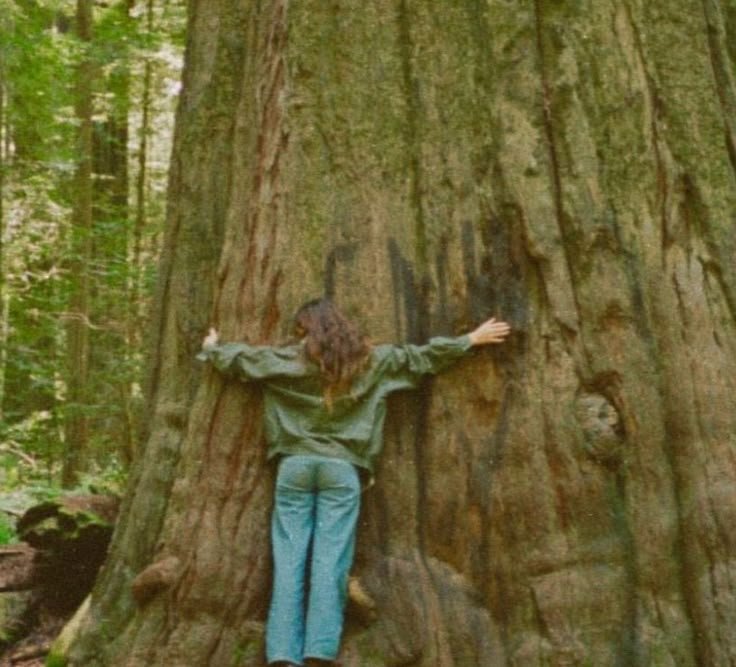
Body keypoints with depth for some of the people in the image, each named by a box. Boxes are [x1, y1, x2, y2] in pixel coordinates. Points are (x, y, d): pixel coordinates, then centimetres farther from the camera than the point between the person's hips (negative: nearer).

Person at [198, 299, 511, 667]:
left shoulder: (287, 360, 7)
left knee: (288, 560, -2)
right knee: (330, 561, -4)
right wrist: (471, 339, 26)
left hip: (295, 465, 1)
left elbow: (239, 356, 19)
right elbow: (422, 355, 15)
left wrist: (212, 348, 41)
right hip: (340, 469, 0)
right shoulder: (369, 360, 8)